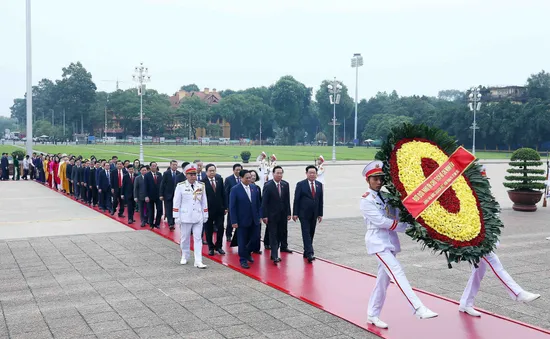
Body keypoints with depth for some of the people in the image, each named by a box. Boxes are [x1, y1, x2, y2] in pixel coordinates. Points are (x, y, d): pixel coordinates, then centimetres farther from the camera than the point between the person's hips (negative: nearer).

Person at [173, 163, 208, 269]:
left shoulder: (201, 185, 1)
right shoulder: (180, 186, -7)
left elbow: (204, 202, 7)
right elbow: (176, 202, -4)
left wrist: (205, 215, 8)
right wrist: (177, 217, -6)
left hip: (198, 217, 2)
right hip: (185, 217, -2)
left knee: (198, 239, 0)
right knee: (185, 239, 12)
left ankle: (198, 261, 0)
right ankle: (184, 257, 32)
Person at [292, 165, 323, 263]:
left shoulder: (319, 185, 8)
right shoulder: (300, 184, -5)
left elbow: (320, 200, 10)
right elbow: (296, 200, -5)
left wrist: (320, 214, 7)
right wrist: (295, 213, -9)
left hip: (314, 214, 5)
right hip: (304, 214, -4)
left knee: (311, 234, 9)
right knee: (306, 233, -9)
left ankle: (306, 252, 20)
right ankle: (310, 253, -15)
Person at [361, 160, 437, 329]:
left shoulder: (385, 197, 14)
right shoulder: (366, 201, -6)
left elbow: (397, 216, 6)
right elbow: (380, 221, -15)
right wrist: (405, 225, -13)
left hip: (390, 241, 7)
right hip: (378, 242, -7)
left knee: (383, 279, 9)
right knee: (397, 272, -18)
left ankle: (372, 315, 18)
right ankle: (419, 309, -25)